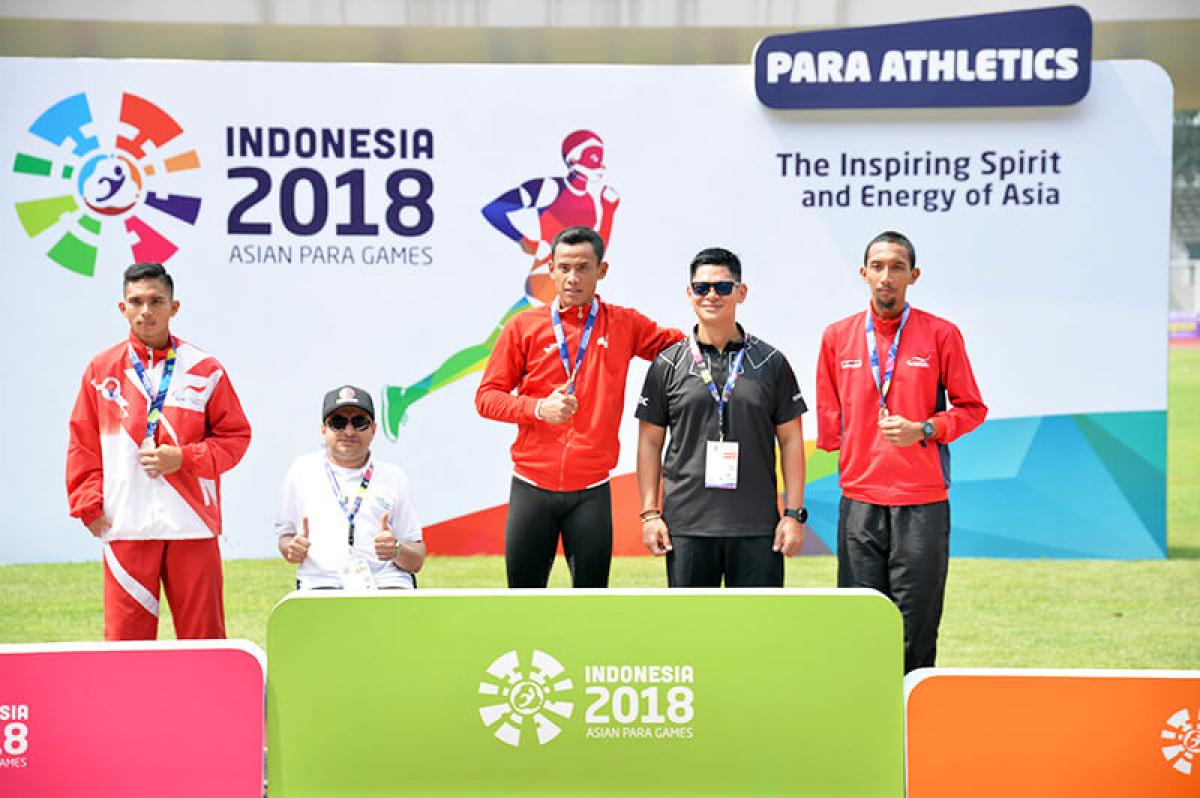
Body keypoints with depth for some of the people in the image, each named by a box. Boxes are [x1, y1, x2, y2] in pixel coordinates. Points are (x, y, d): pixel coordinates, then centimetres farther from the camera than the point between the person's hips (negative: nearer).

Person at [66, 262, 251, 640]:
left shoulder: (204, 369, 5)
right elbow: (82, 444, 10)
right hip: (125, 526, 0)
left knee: (203, 634, 2)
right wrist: (88, 504, 1)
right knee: (124, 638, -1)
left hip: (192, 524, 0)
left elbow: (235, 436, 6)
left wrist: (183, 459, -8)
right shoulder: (101, 369, 8)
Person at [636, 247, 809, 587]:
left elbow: (790, 440, 7)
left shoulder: (770, 362, 7)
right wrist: (649, 513, 1)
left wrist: (794, 514, 0)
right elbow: (650, 441, 9)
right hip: (686, 525, 0)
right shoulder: (667, 365, 7)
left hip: (756, 528, 0)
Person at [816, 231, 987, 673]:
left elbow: (971, 408, 4)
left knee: (916, 624, -2)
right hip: (859, 500, 2)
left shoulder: (941, 334, 2)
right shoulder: (838, 337, 9)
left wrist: (923, 430, -10)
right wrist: (843, 454, 11)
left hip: (922, 503, -2)